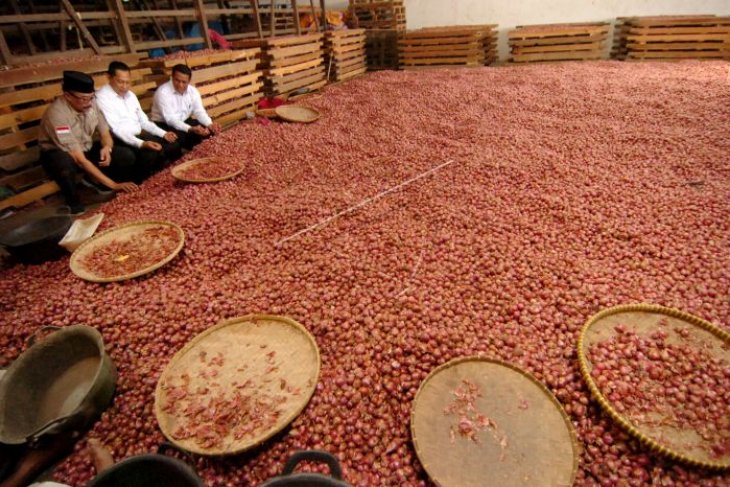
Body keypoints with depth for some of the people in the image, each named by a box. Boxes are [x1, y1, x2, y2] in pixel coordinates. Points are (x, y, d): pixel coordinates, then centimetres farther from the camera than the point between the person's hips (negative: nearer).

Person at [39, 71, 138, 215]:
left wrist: (107, 147, -25)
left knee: (127, 157, -16)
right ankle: (75, 206, -12)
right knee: (66, 166, -42)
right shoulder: (57, 114, -32)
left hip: (87, 148, 6)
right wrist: (112, 184, -38)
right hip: (59, 154, -5)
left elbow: (105, 133, 1)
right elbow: (79, 159, -35)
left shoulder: (91, 103, -15)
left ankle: (93, 181, 9)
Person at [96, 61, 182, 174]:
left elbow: (143, 121, 18)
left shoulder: (130, 94, 13)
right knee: (151, 155, -32)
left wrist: (163, 133, 2)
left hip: (139, 136, 8)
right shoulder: (102, 98, -12)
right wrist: (141, 144, -33)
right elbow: (116, 129, -21)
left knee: (173, 146, -5)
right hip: (121, 140, -8)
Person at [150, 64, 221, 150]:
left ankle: (186, 147, -1)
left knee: (209, 129, -11)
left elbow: (199, 112, -7)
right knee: (180, 137, -37)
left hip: (184, 122, 7)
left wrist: (210, 124, -30)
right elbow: (170, 119, -30)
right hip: (165, 124, -6)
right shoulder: (163, 92, -22)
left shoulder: (193, 91, -4)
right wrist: (191, 129, -45)